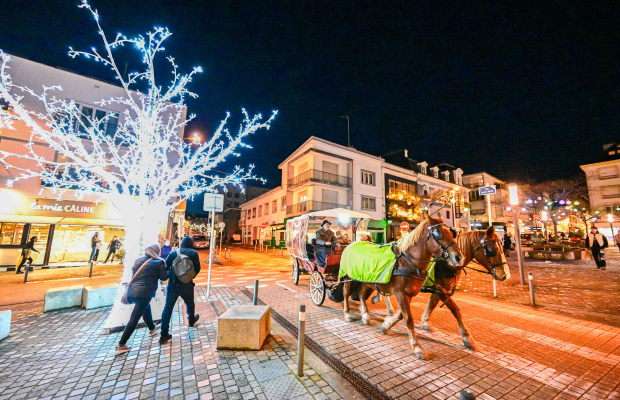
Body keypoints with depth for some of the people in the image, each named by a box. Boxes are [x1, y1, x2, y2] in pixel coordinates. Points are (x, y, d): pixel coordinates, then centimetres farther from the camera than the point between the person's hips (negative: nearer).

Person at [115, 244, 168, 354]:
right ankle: (121, 345, 5)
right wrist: (166, 271, 12)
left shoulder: (138, 260, 9)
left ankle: (152, 328, 46)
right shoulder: (159, 262, -8)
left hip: (132, 290, 8)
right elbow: (164, 277, -5)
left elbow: (133, 273, 18)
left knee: (146, 309, 27)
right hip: (144, 293, -8)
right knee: (134, 318, 1)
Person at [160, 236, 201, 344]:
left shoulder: (173, 253, 5)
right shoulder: (194, 253, -3)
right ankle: (191, 320, 44)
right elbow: (197, 268, -2)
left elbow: (165, 267, 5)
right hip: (187, 284, -1)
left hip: (173, 284, 2)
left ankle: (164, 334, 6)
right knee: (190, 303, 22)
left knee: (168, 308, 7)